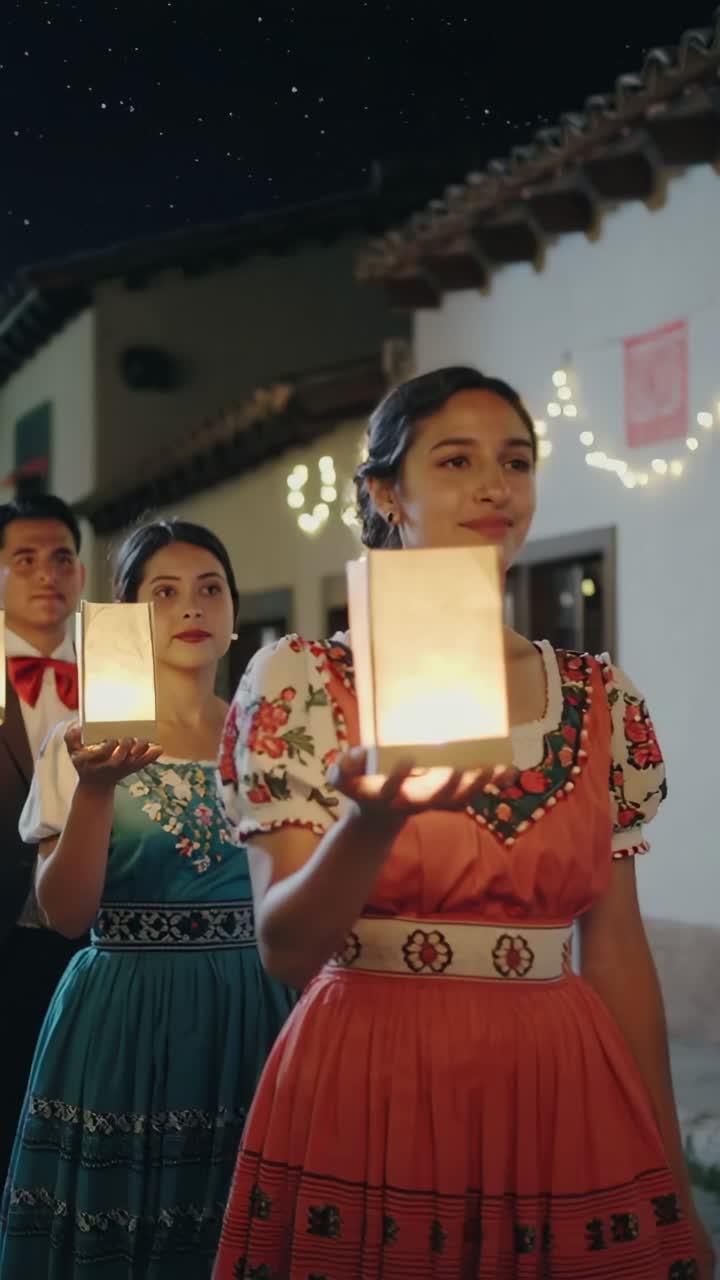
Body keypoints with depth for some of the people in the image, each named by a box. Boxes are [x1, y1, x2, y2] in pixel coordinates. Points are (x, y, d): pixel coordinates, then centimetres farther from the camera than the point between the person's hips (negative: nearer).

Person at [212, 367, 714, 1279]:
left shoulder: (602, 701, 6)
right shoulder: (300, 681, -4)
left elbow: (617, 952, 9)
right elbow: (285, 948, -10)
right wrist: (372, 821, -30)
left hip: (561, 1101, 3)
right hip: (367, 1098, -3)